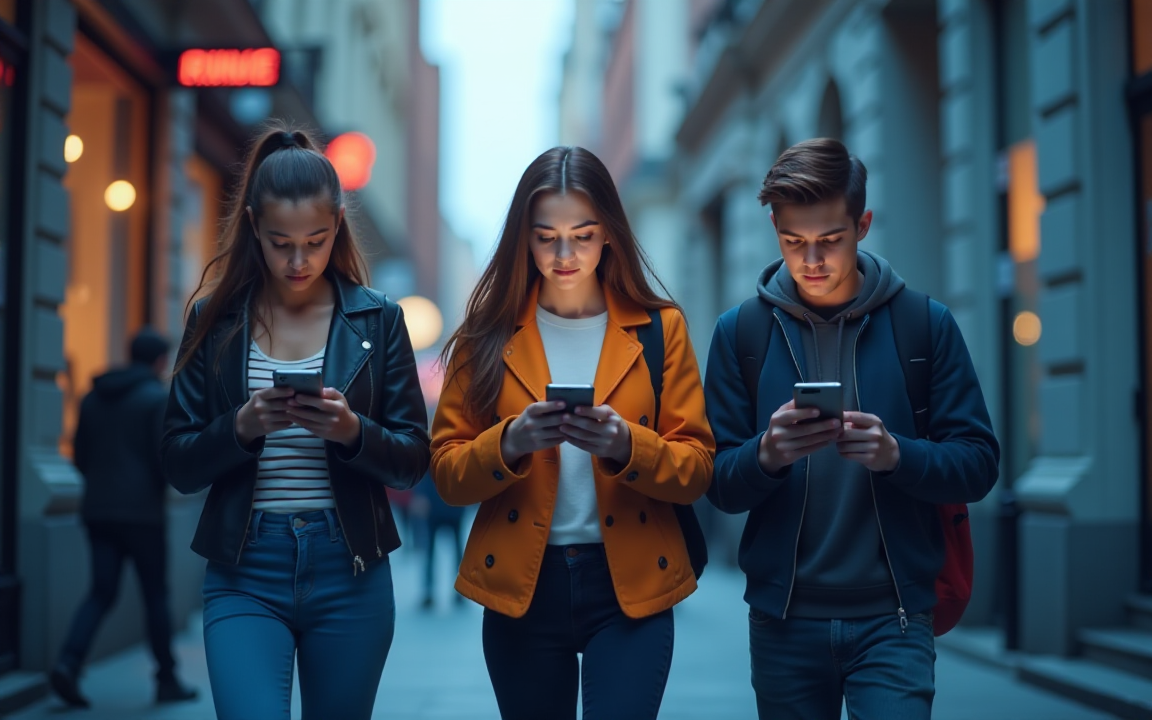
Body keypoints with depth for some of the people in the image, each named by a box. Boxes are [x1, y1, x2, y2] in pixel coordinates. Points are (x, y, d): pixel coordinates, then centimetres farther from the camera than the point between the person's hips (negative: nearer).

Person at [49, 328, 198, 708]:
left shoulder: (93, 397, 12)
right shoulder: (159, 398, -8)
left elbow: (79, 456, 13)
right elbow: (165, 458, -16)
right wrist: (162, 486, 4)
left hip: (97, 510, 6)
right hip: (142, 512, -5)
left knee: (101, 592, 8)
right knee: (156, 595, 5)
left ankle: (68, 663, -11)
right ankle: (167, 680, 13)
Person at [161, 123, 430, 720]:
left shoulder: (378, 321, 3)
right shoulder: (214, 321, 4)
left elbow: (413, 462, 3)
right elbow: (179, 467, 3)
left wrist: (353, 432, -17)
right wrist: (241, 428, -16)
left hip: (349, 573, 1)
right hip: (244, 572, -1)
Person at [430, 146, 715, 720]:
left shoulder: (659, 327, 2)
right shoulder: (489, 333, 2)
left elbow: (696, 469, -1)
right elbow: (446, 472, 0)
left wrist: (627, 447, -20)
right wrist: (509, 443, -20)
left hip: (630, 588, -1)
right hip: (520, 588, 1)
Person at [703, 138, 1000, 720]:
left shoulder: (926, 324, 0)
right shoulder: (740, 332, 1)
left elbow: (978, 464, -1)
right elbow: (719, 485, 1)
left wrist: (895, 454, -21)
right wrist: (766, 454, -22)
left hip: (892, 617, -1)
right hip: (783, 617, 1)